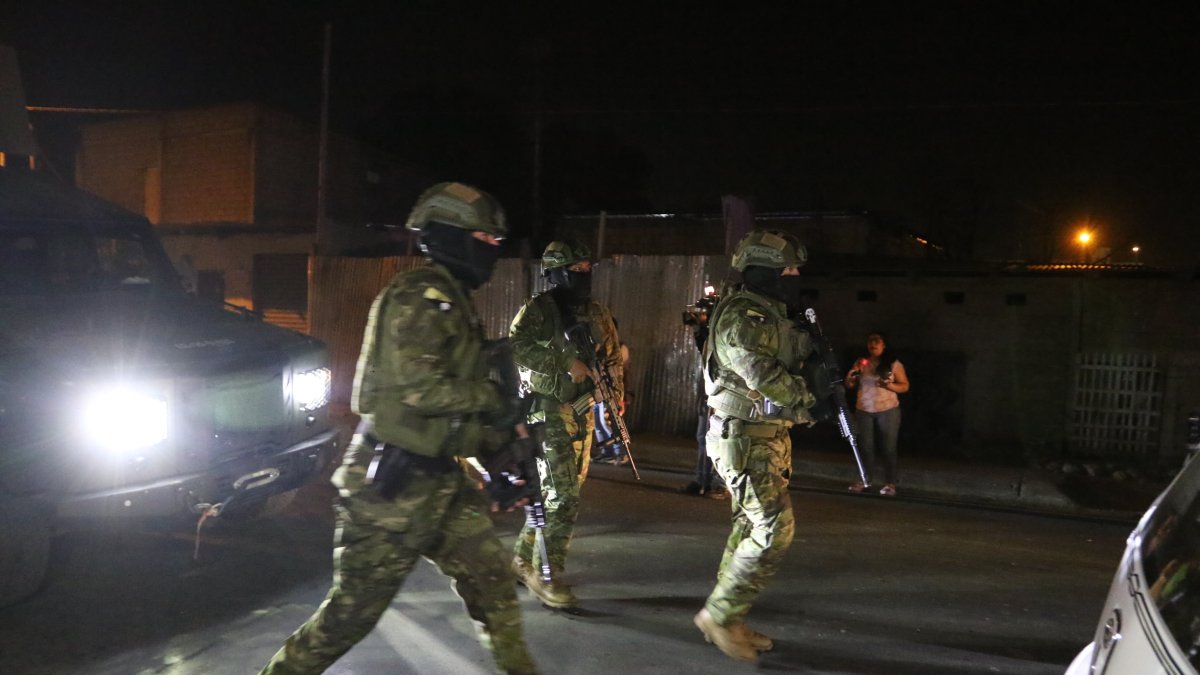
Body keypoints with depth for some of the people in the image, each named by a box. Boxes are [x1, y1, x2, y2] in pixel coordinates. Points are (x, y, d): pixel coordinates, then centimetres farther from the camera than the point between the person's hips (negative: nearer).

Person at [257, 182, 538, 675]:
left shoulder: (452, 302, 14)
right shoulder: (419, 297, -17)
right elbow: (419, 390, -26)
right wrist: (493, 395, -13)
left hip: (439, 480, 9)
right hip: (395, 486, -9)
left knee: (492, 584, 10)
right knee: (352, 611, 4)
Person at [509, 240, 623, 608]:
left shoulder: (598, 314, 12)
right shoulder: (538, 308, -7)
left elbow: (613, 357, 20)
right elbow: (516, 347, -22)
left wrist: (616, 394, 4)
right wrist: (567, 362, -25)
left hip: (584, 414, 7)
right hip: (549, 411, -7)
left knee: (565, 493, 12)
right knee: (563, 496, -10)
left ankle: (523, 559, 28)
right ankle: (547, 574, 3)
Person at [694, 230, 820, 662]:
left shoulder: (770, 313, 15)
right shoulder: (741, 313, -16)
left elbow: (789, 365, 17)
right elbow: (762, 374, -24)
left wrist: (814, 344, 0)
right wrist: (813, 399, -14)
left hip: (767, 437, 10)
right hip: (746, 439, -10)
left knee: (750, 528, 13)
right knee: (775, 529, -10)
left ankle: (730, 622, 22)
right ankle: (719, 614, 1)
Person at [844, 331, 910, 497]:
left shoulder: (893, 364, -2)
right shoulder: (860, 363, 7)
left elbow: (905, 386, -1)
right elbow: (849, 385, 9)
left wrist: (889, 385, -19)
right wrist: (850, 375, -13)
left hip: (888, 410, -3)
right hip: (863, 411, 3)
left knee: (889, 448, 0)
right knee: (865, 447, 7)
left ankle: (890, 483, 6)